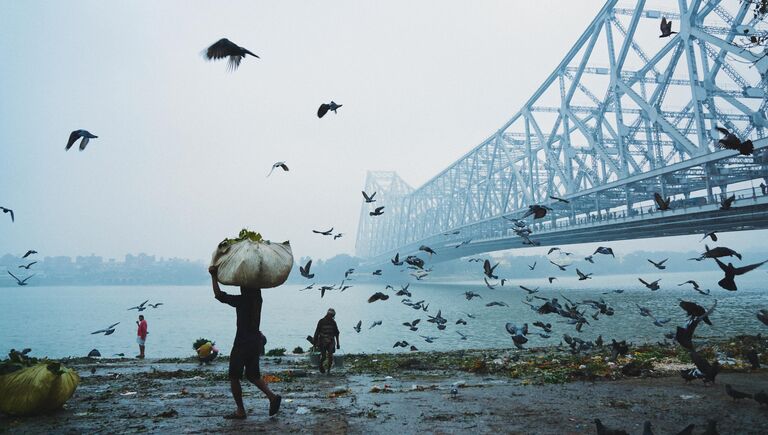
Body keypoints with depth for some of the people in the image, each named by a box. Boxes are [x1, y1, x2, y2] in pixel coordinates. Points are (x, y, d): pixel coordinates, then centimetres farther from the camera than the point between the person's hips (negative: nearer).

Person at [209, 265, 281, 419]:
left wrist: (214, 276, -8)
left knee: (234, 377, 7)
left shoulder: (241, 300, -15)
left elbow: (218, 295, -16)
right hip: (256, 340, 7)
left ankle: (240, 411, 9)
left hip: (243, 342, -7)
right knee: (252, 375, 18)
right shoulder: (258, 299, 6)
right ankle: (272, 396, -1)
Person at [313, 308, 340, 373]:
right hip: (322, 342, -2)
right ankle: (321, 365, 27)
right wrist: (315, 342, -4)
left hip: (330, 342, 2)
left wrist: (338, 343, 9)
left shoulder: (333, 322, 4)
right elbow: (317, 332, -3)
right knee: (323, 356, -5)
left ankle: (329, 370, 0)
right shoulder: (321, 321, -6)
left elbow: (336, 333, 10)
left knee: (330, 356, -11)